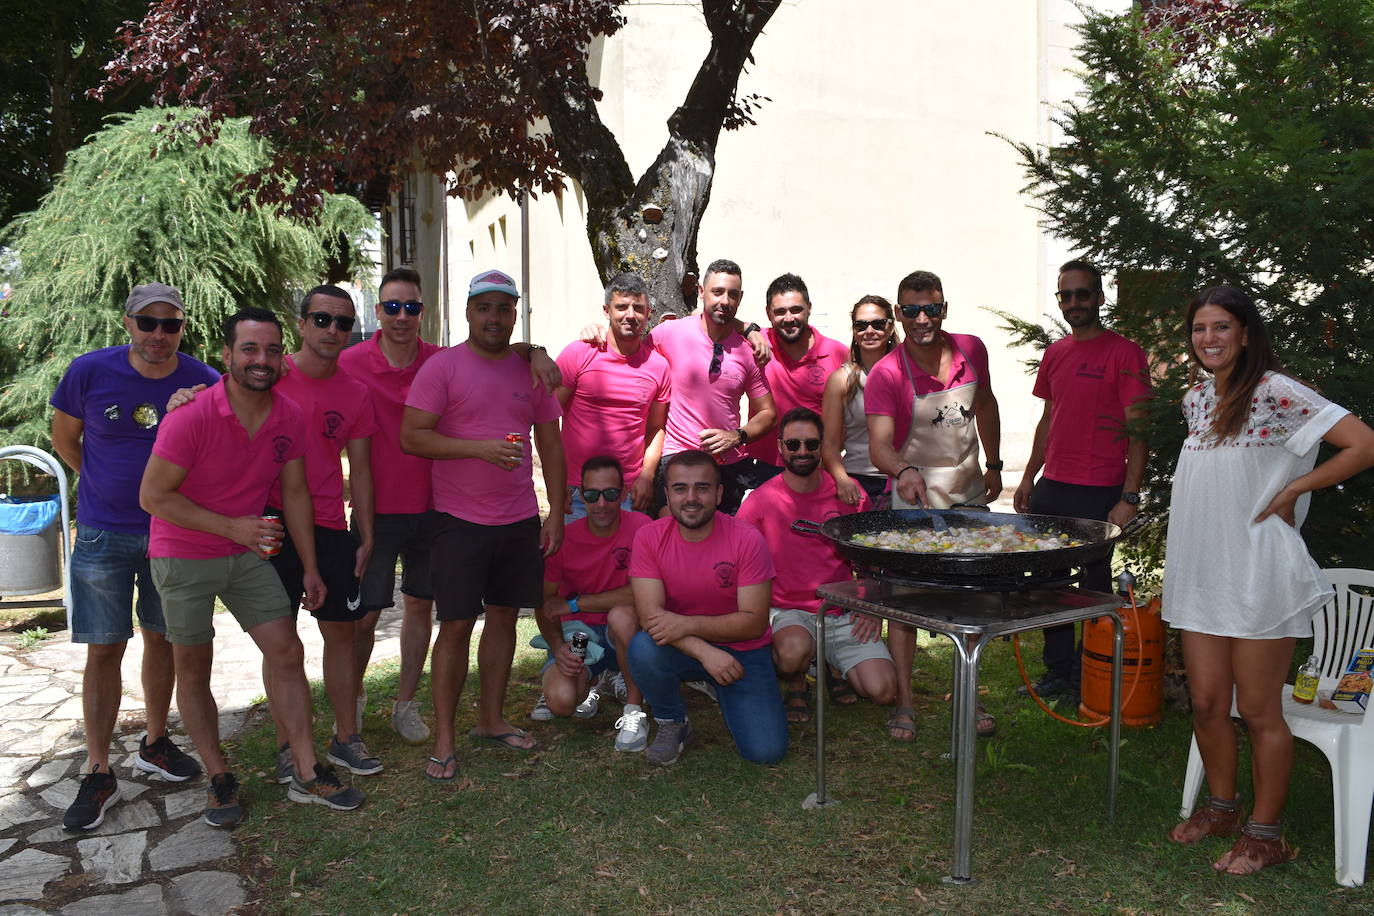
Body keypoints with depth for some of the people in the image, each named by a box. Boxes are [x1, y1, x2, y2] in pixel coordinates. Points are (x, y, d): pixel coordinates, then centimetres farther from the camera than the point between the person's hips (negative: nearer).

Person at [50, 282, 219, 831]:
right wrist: (106, 485, 6)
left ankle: (154, 744, 31)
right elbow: (64, 439, 6)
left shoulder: (204, 382, -8)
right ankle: (98, 774, 11)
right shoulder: (90, 372, -9)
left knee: (162, 639, 13)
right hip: (103, 534, -1)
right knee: (104, 650, 1)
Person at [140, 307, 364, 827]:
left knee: (287, 651, 0)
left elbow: (294, 493, 3)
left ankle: (307, 774, 10)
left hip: (248, 552, 5)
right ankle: (218, 780, 22)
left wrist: (309, 567, 5)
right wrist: (231, 526, -23)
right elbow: (153, 496, -18)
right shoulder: (191, 416, -22)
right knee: (194, 668, 6)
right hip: (184, 556, -4)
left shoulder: (289, 417, -6)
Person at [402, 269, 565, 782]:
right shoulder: (442, 367, -5)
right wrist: (480, 448, -22)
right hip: (460, 521, -4)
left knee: (504, 618, 13)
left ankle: (491, 720, 28)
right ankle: (444, 739, 12)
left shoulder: (531, 369, 8)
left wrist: (557, 512, 6)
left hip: (521, 520, 4)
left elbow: (550, 444, 11)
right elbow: (411, 436, -12)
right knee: (456, 625, 0)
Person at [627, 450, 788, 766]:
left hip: (742, 652, 0)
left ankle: (721, 692, 18)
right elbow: (649, 614, -18)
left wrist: (688, 624, -27)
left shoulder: (747, 539, -16)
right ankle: (672, 725, -2)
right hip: (682, 648, 1)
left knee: (766, 751, -14)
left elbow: (755, 622, -16)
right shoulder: (650, 537, -11)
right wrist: (704, 651, -31)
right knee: (643, 648, -32)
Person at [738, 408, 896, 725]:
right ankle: (794, 682, 2)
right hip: (786, 612, -2)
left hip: (842, 614, 3)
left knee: (883, 690, -15)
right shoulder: (760, 501, -7)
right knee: (794, 650, -36)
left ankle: (836, 666, 20)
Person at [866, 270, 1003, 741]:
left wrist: (993, 464, 16)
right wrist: (903, 471, -47)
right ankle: (903, 702, 11)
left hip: (970, 495, 5)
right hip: (915, 499, -5)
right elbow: (879, 445, -27)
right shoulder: (886, 374, -17)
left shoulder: (971, 349, -2)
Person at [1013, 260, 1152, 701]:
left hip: (1100, 495, -6)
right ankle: (1058, 672, 26)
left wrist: (1129, 497, -15)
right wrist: (1029, 478, 17)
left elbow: (1138, 429, -10)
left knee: (1094, 587, 4)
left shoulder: (1124, 353, -7)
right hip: (1052, 488, 7)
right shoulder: (1055, 353, 13)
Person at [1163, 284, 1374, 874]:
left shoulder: (1274, 392, -12)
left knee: (1259, 712, 4)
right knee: (1206, 703, 12)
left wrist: (1291, 491, -12)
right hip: (1199, 573, 7)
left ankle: (1265, 833, 20)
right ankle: (1221, 808, 32)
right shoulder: (1196, 397, 9)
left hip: (1256, 575, -6)